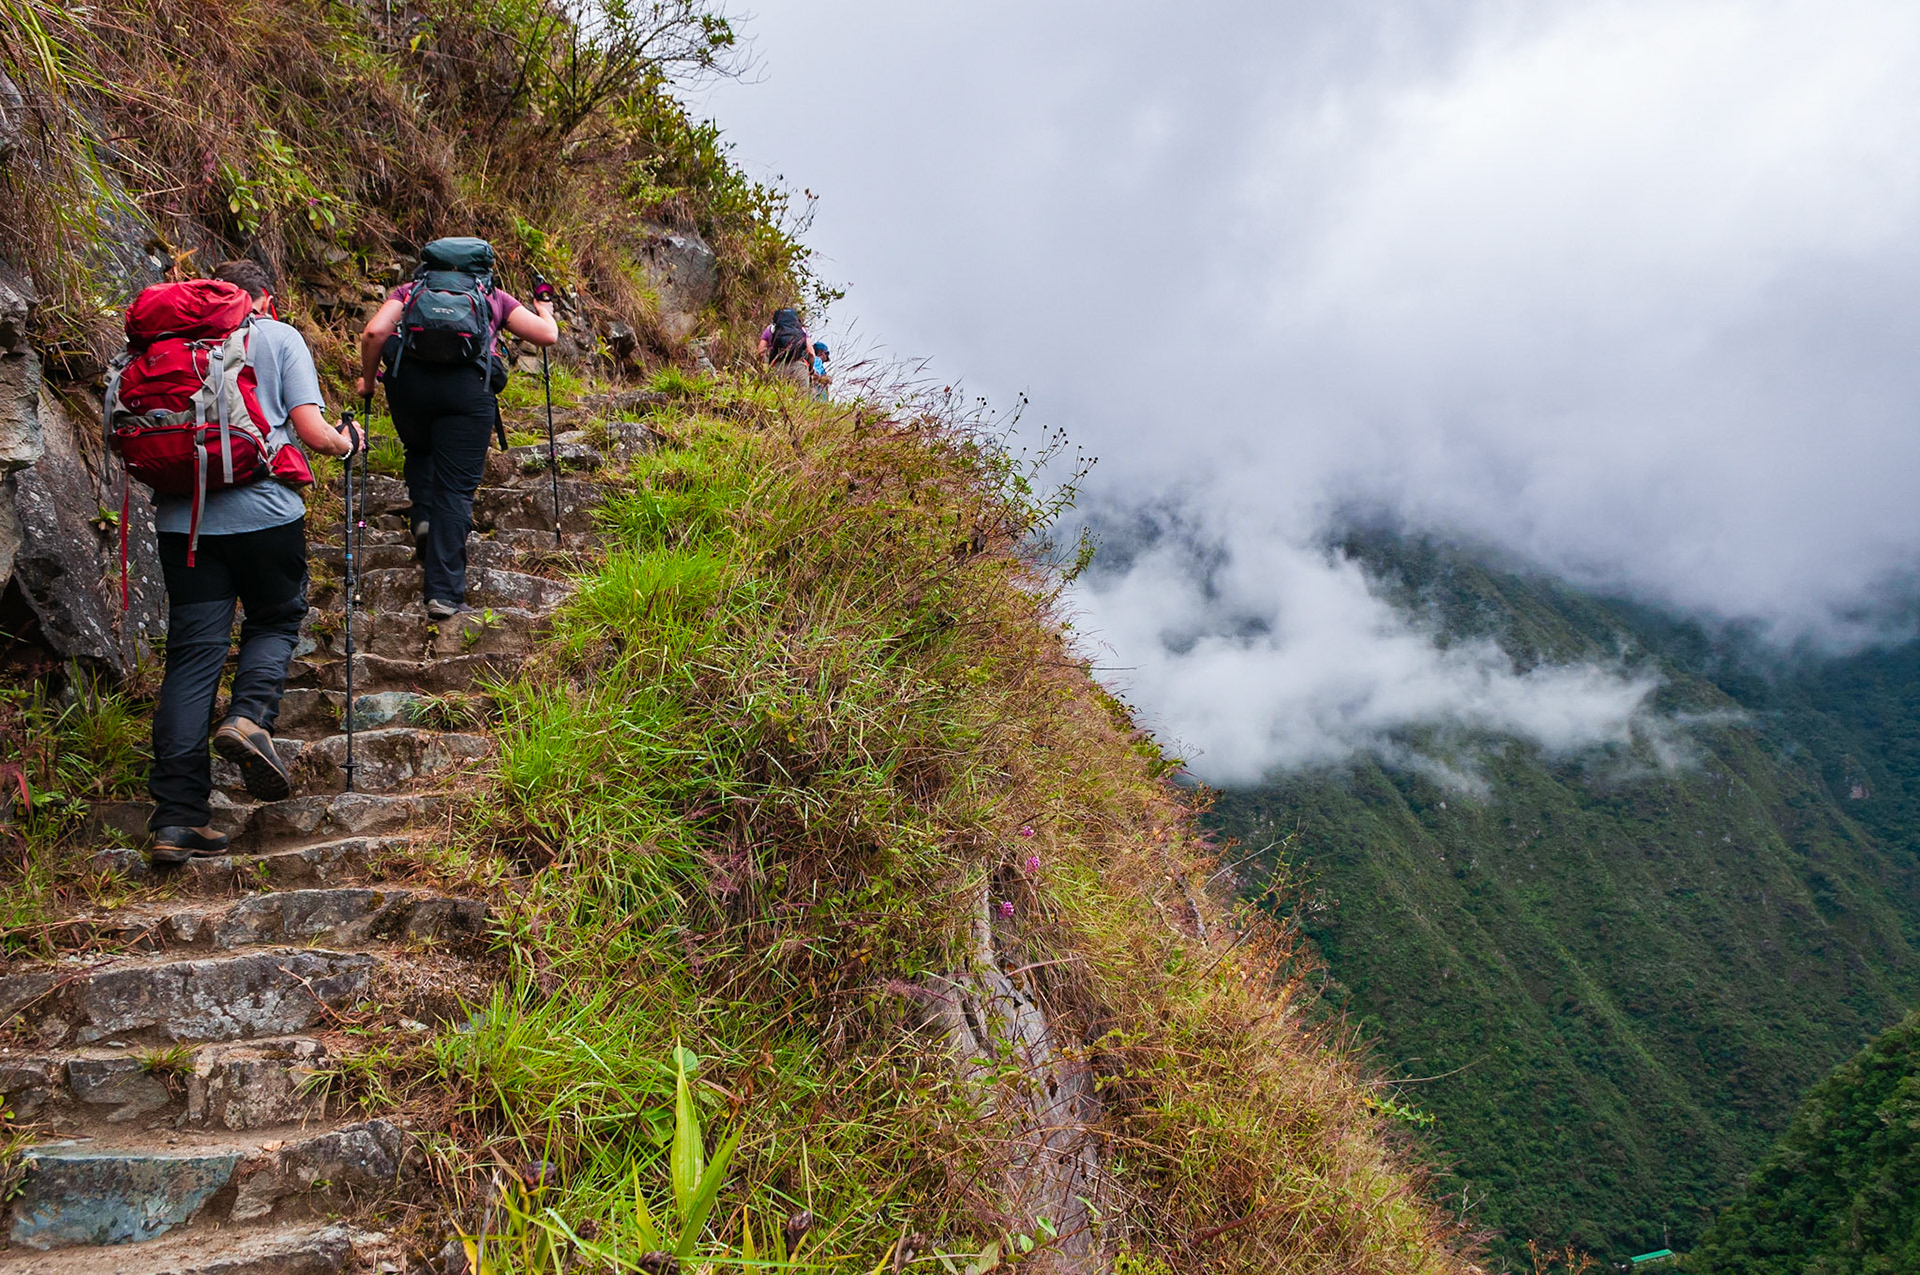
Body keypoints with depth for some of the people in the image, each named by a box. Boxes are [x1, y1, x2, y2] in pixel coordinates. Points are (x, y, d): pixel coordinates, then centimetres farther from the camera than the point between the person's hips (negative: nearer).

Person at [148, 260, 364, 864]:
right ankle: (249, 716, -9)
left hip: (182, 515, 3)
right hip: (263, 509, -3)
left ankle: (177, 818, -2)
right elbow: (311, 430, -3)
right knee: (276, 621, 20)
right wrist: (347, 442, 17)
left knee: (192, 651, 3)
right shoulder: (279, 337, 5)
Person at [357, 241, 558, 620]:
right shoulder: (494, 298, 24)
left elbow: (374, 332, 7)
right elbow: (548, 335, 18)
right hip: (468, 386, -2)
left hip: (408, 379, 2)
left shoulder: (409, 291, 25)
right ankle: (444, 593, -4)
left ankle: (424, 518, 6)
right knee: (456, 488, 1)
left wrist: (368, 382, 21)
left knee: (420, 451, 32)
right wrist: (544, 308, 40)